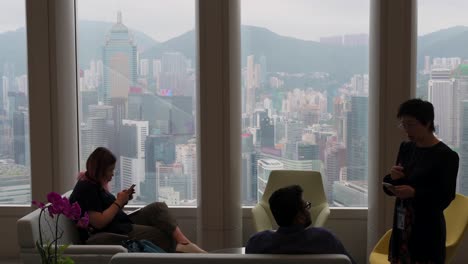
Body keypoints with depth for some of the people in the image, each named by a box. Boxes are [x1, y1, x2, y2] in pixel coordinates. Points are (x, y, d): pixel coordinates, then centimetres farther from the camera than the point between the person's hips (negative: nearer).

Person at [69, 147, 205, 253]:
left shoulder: (96, 184, 15)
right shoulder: (86, 189, -17)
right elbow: (99, 223, -23)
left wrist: (122, 199, 0)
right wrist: (119, 202, -14)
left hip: (124, 224, 10)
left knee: (158, 208, -10)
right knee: (162, 236, -12)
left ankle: (184, 242, -23)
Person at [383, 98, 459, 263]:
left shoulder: (446, 156, -10)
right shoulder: (406, 148, 8)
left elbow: (445, 198, -12)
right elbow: (389, 189, 13)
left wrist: (414, 193, -24)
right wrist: (392, 178, -9)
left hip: (428, 231, -5)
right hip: (402, 226, 6)